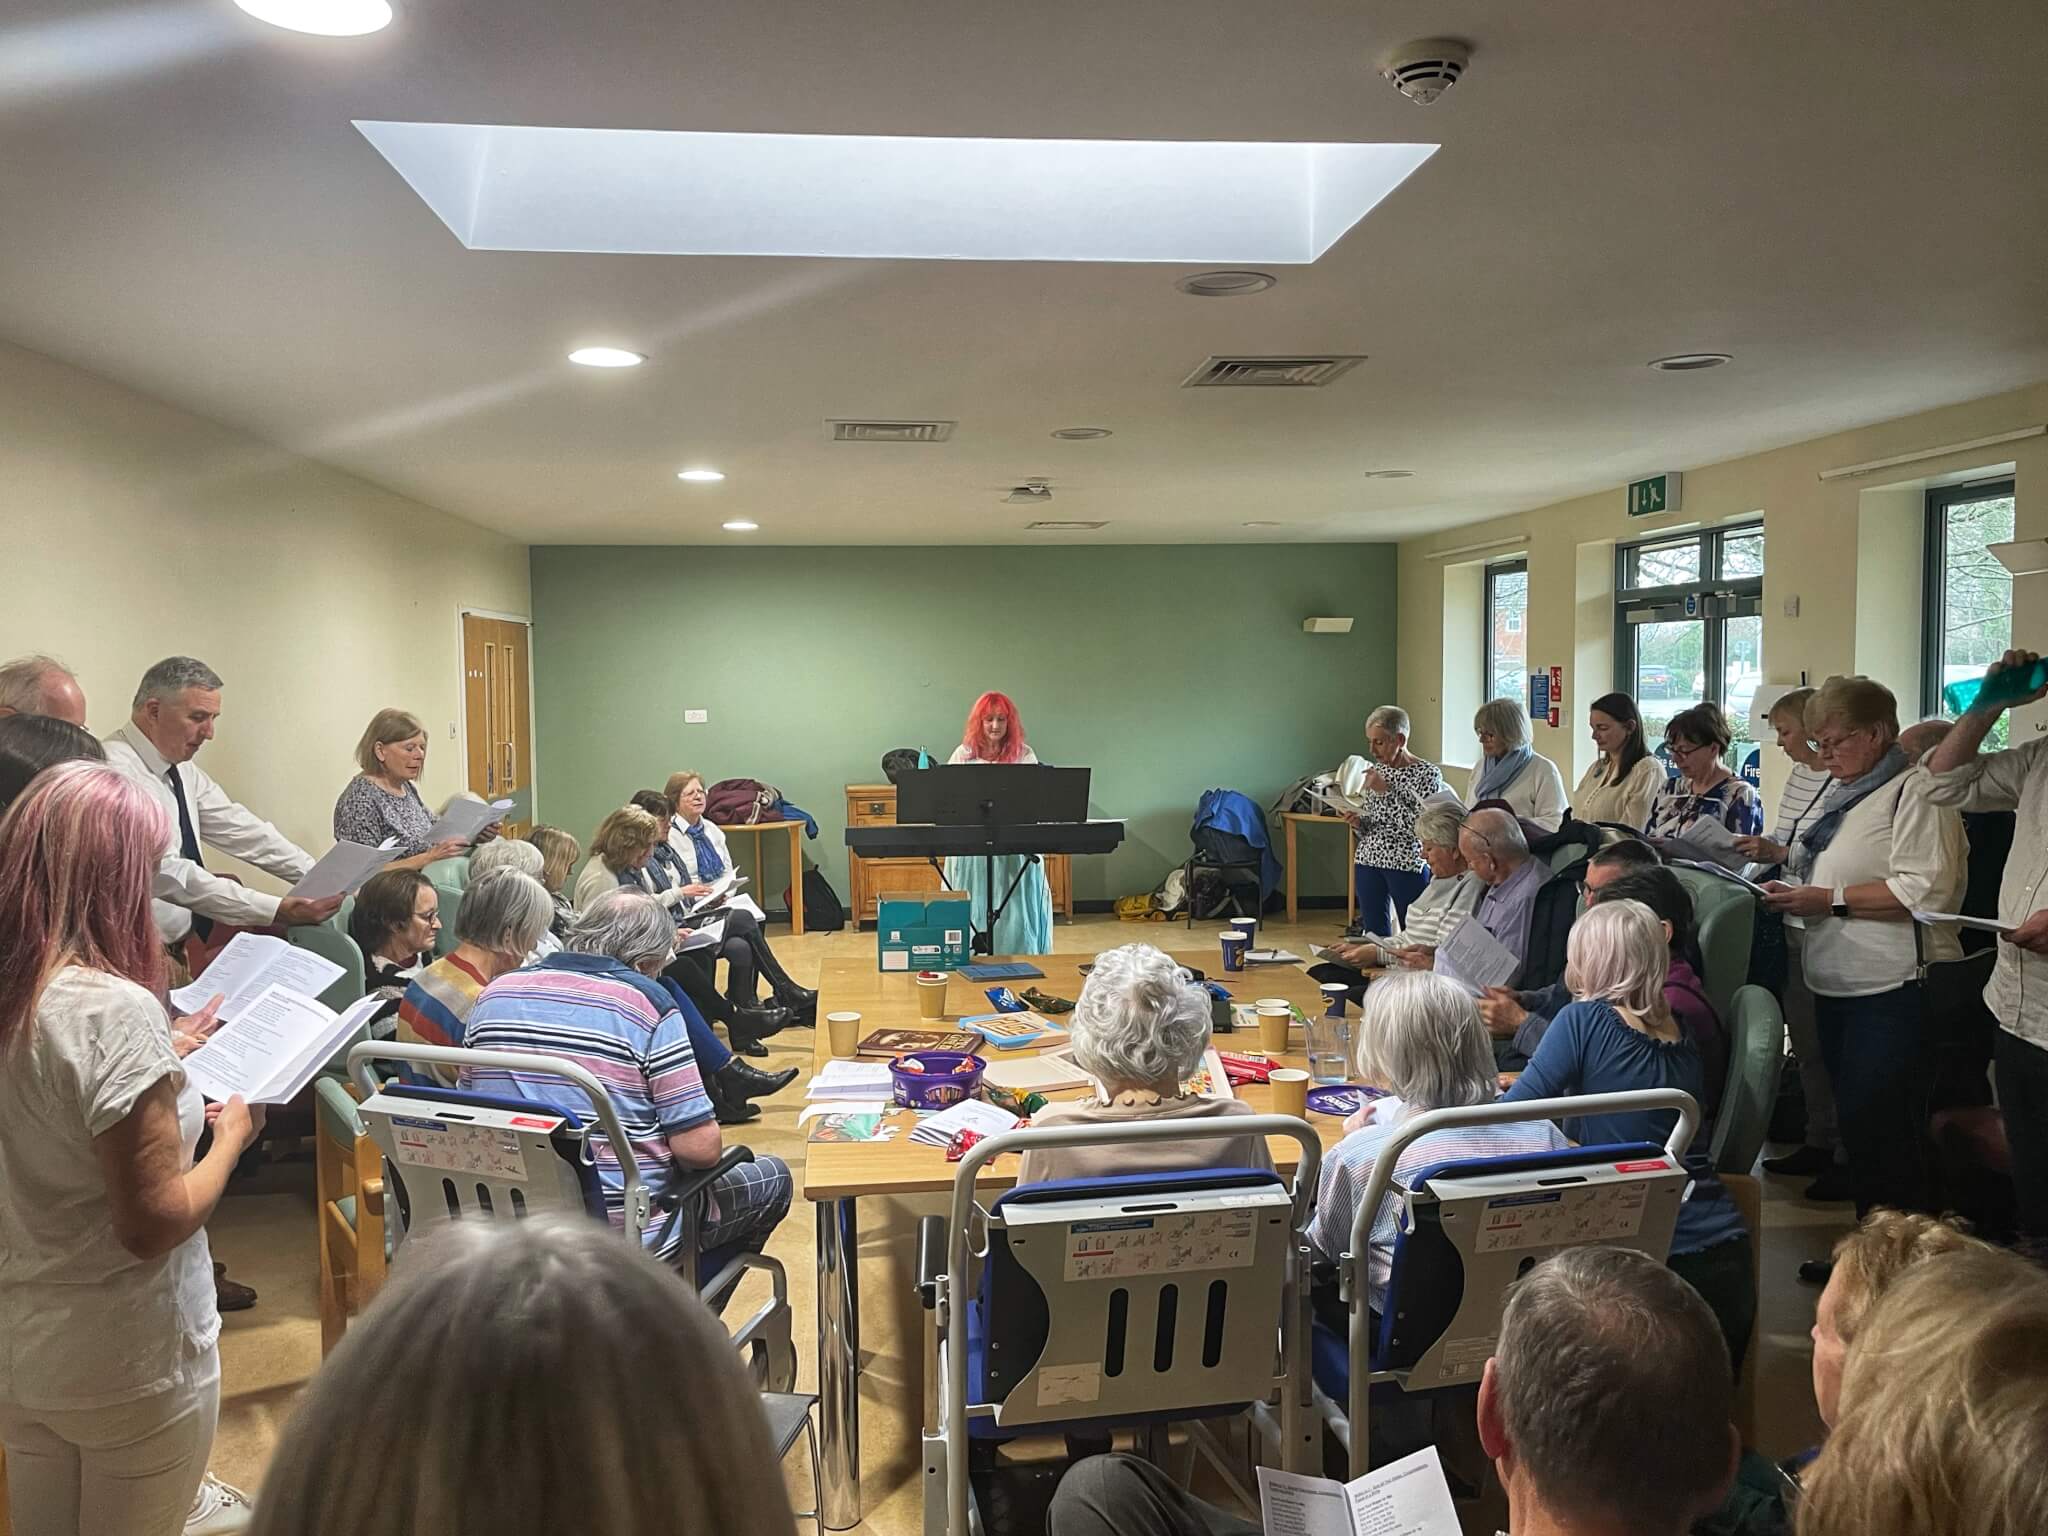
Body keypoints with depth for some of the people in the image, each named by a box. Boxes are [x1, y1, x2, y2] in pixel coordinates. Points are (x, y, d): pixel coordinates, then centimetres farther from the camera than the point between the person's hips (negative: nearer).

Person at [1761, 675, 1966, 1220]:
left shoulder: (1915, 792, -11)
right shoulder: (1842, 794, 17)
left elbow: (1926, 890, -23)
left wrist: (1830, 900, -20)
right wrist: (1794, 893, 7)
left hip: (1892, 992, -9)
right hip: (1837, 986, 9)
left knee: (1879, 1131, -6)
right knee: (1855, 1124, 16)